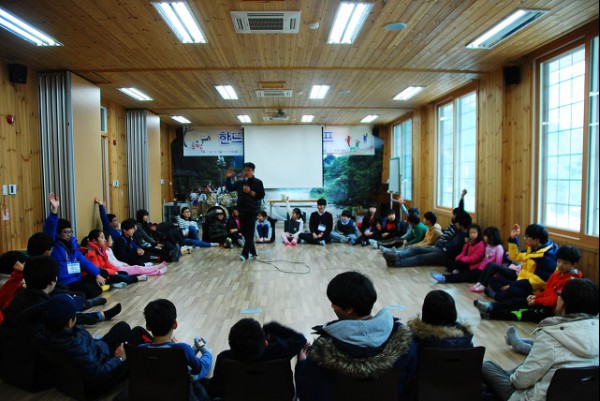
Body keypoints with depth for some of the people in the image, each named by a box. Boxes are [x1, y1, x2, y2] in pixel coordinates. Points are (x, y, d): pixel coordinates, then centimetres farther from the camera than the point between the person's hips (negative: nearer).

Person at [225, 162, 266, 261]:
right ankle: (252, 252, 22)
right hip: (242, 210, 6)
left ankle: (245, 253, -7)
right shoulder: (240, 182, 13)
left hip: (252, 211, -6)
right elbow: (229, 188, 16)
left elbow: (261, 195, -10)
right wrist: (229, 177, 4)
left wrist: (250, 192, -19)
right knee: (244, 232, 10)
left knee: (249, 232, -6)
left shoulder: (257, 182, -3)